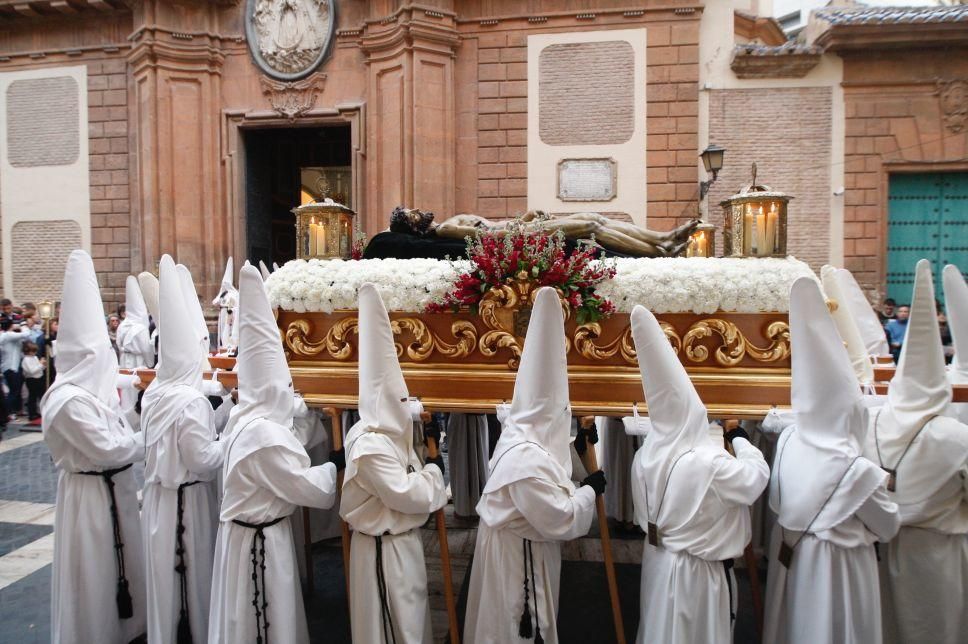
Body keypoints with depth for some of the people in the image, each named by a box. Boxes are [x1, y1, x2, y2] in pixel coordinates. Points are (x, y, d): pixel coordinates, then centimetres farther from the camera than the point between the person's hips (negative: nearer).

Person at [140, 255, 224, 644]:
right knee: (195, 570, 12)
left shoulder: (152, 395, -1)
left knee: (163, 571, 17)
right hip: (189, 499, -6)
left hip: (157, 496, 6)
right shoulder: (192, 401, -22)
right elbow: (203, 459, -19)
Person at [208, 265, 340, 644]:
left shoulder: (245, 418, 4)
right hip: (260, 540, -9)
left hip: (248, 531, 9)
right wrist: (333, 465, -4)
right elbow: (304, 486, -18)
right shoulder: (265, 433, -27)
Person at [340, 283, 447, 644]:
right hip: (383, 549, -10)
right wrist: (435, 471, -11)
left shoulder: (389, 435, 5)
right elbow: (406, 494, -25)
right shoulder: (371, 445, -25)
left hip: (403, 540, 10)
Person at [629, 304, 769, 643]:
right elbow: (756, 476, -14)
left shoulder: (646, 455, -7)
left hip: (658, 561, 7)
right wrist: (740, 439, -1)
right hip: (696, 570, -6)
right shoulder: (709, 462, -29)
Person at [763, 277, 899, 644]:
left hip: (790, 556, 5)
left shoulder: (788, 442, -13)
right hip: (837, 565, -5)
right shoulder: (855, 469, -27)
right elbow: (889, 529, -10)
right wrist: (878, 486, 4)